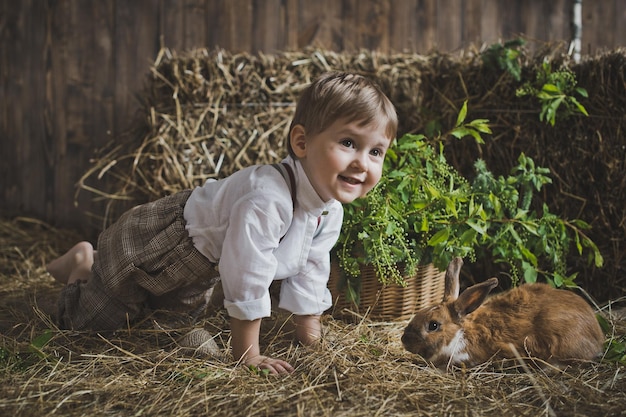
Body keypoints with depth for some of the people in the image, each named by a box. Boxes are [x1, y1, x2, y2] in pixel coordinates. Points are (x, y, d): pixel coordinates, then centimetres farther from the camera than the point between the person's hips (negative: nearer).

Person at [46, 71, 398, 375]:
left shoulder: (332, 208, -13)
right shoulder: (266, 201, -43)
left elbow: (310, 269, 1)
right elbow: (247, 284, -38)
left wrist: (308, 328, 5)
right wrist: (248, 356, -28)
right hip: (149, 246, -8)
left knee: (174, 305, 37)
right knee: (95, 324, 4)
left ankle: (95, 261, 49)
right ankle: (83, 264, 29)